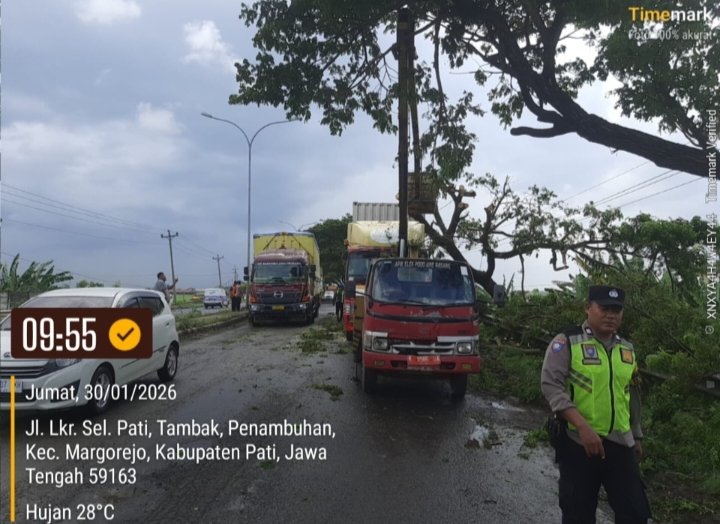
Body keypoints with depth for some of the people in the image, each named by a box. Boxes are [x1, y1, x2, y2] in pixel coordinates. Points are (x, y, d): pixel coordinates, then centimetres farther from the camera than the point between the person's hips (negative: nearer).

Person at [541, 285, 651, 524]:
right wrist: (583, 426, -27)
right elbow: (551, 385, -19)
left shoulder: (627, 349, 11)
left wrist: (636, 436, 22)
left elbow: (632, 396, 20)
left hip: (620, 443, 5)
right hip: (578, 442, -5)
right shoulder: (566, 342, -9)